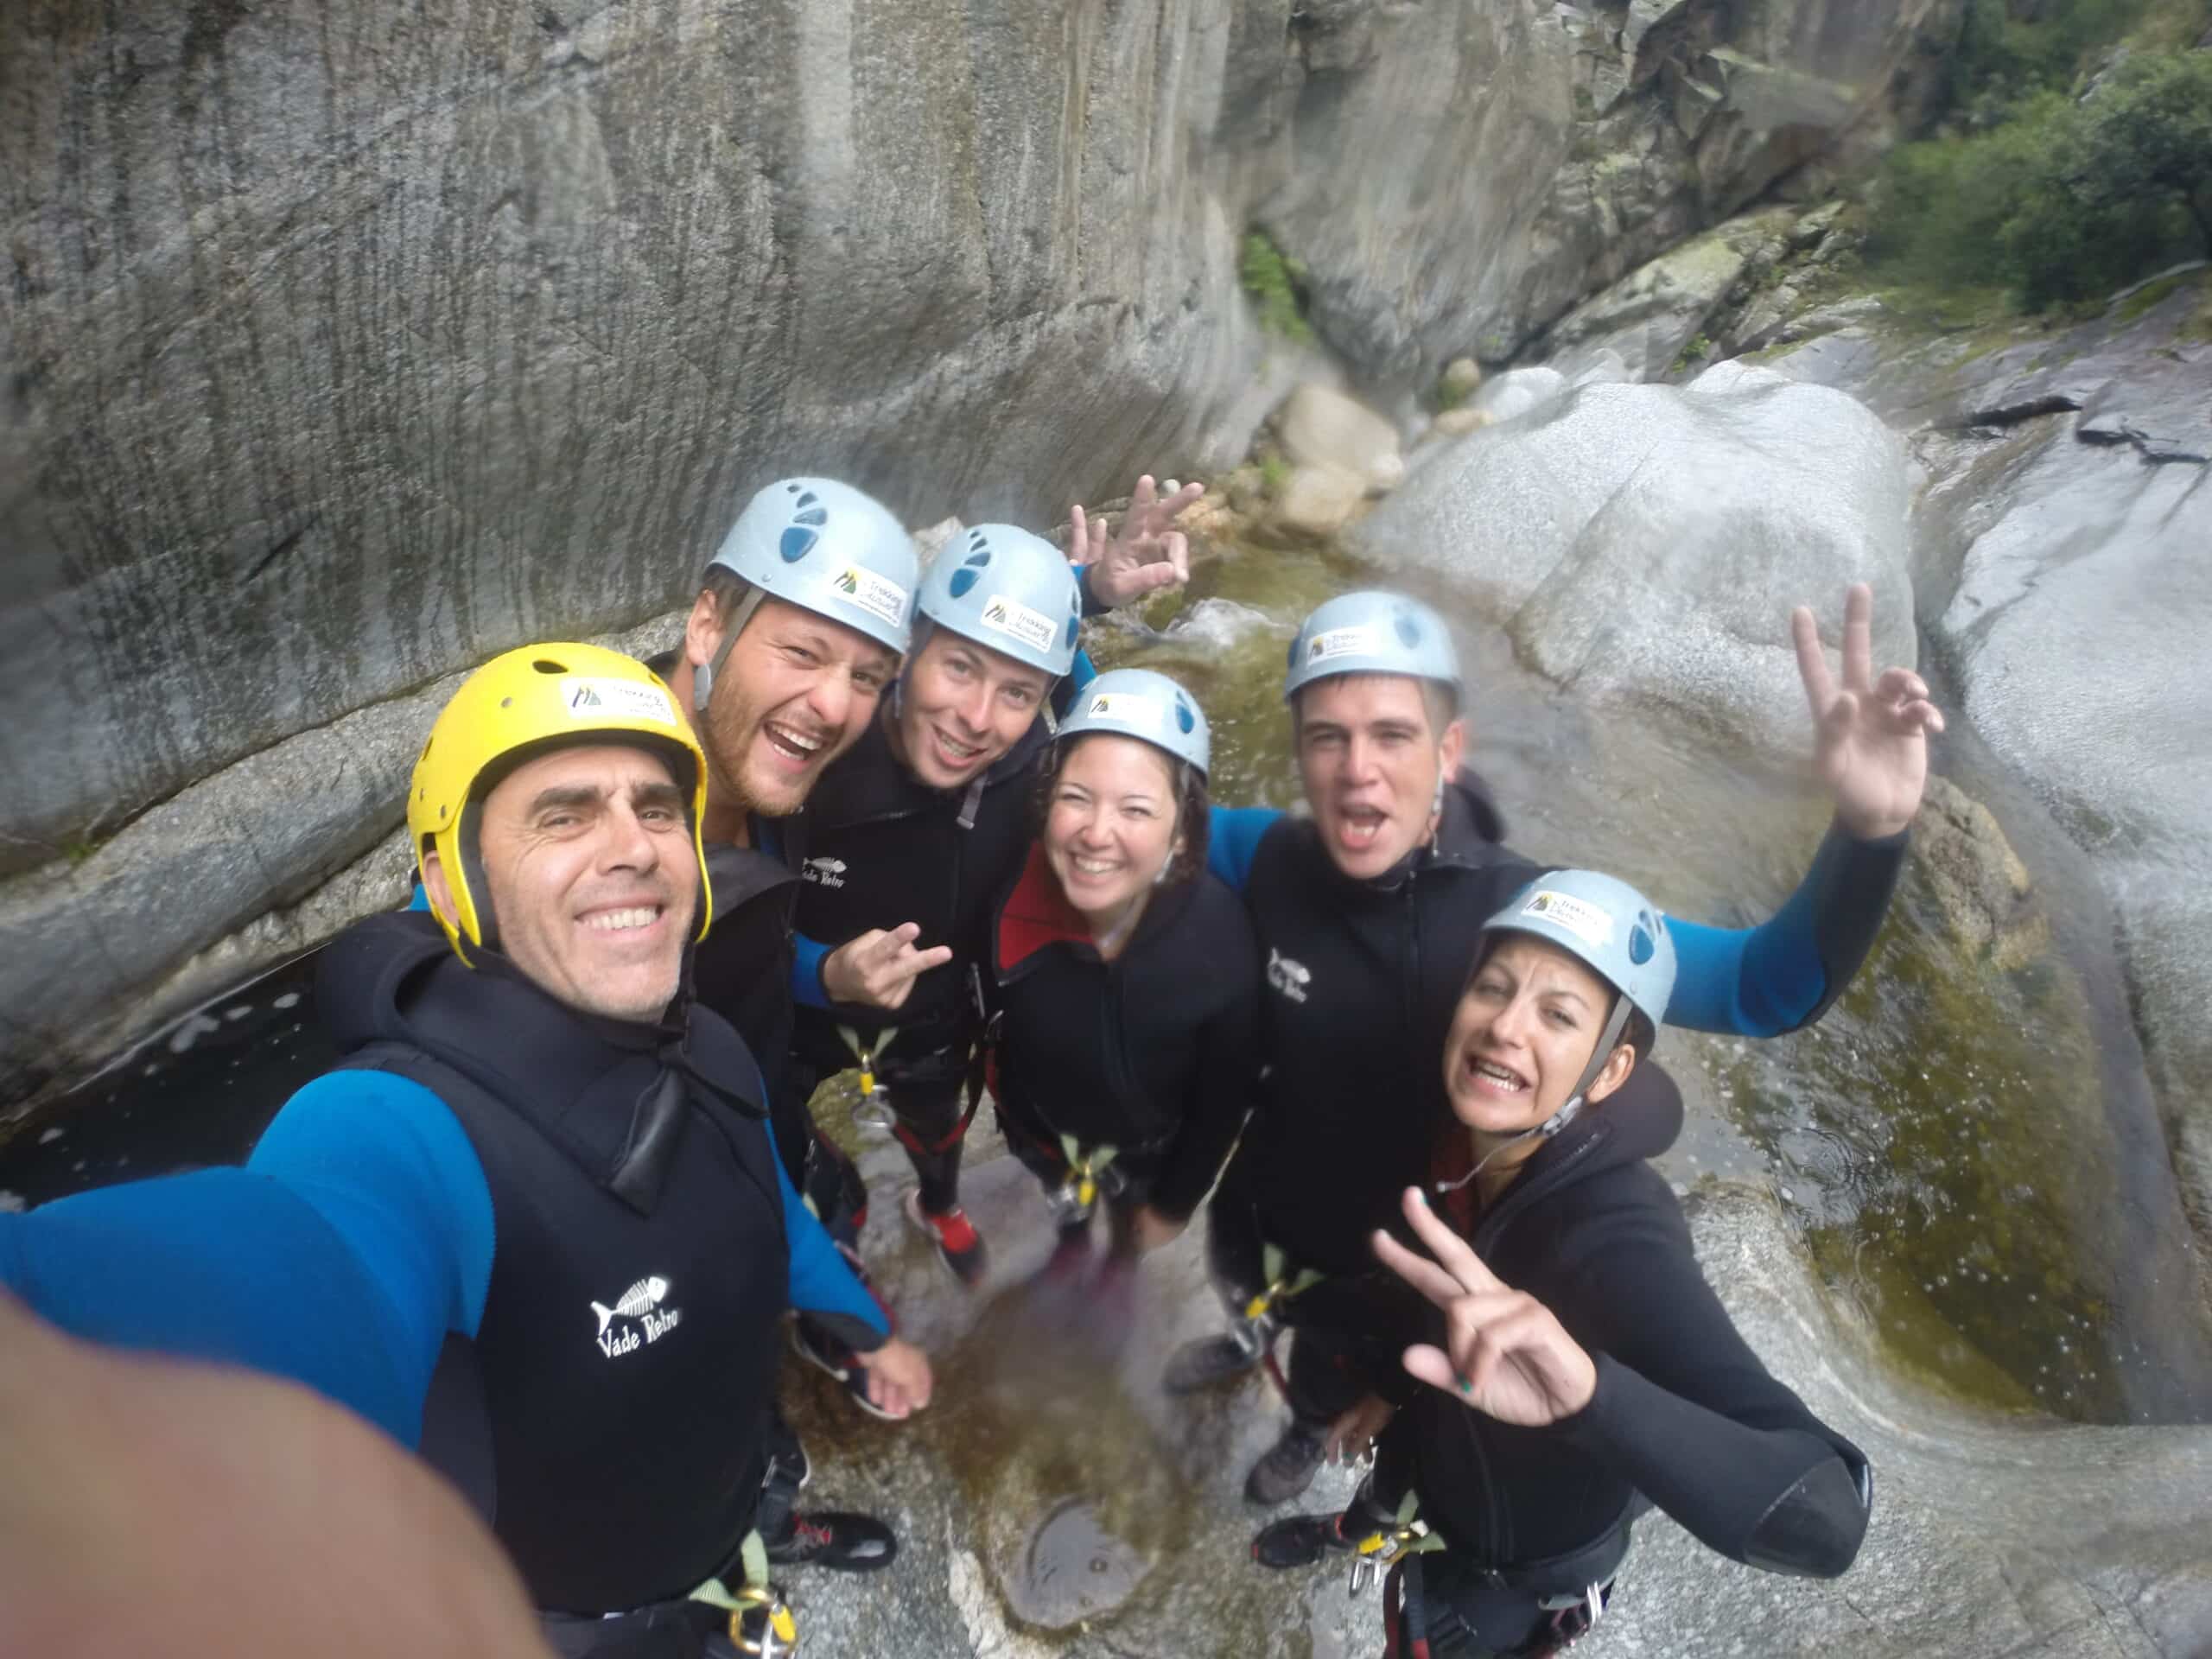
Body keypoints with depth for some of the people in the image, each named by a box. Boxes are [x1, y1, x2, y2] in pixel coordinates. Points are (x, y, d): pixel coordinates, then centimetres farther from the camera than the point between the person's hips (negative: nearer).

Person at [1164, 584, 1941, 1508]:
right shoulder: (1271, 858, -28)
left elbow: (1766, 988, -34)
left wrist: (1868, 831, -52)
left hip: (1389, 1257, -1)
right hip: (1263, 1199, 2)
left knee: (1333, 1382, 34)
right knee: (1239, 1285, 38)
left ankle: (1313, 1432, 71)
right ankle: (1252, 1337, 75)